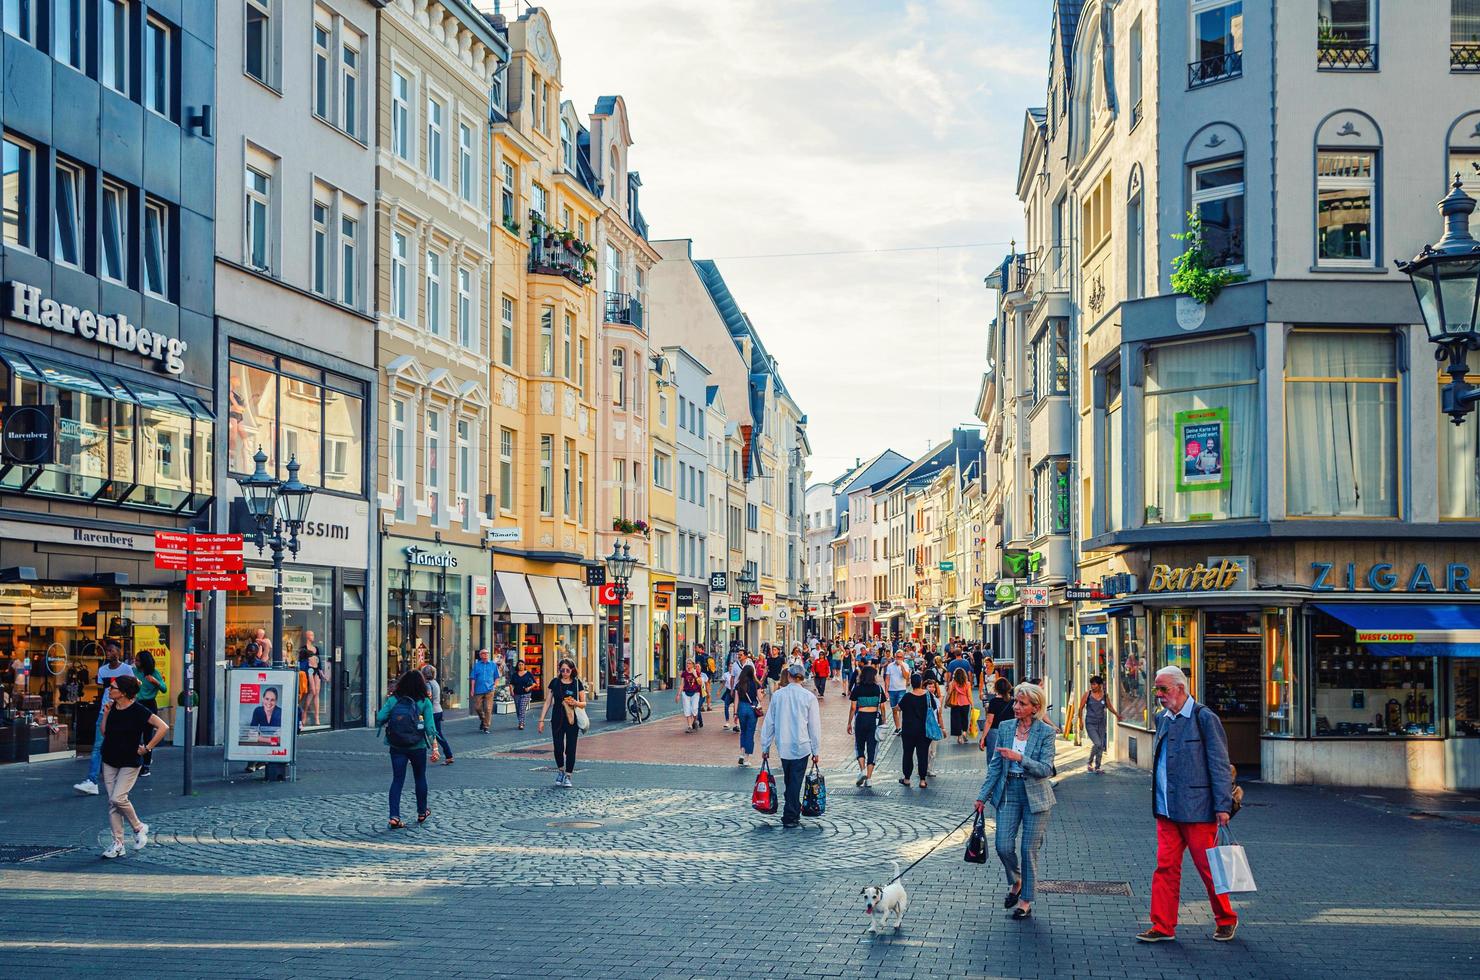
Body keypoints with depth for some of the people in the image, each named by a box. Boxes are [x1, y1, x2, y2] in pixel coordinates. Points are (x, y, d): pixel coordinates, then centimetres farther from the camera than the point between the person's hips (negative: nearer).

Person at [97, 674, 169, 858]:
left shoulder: (137, 710, -16)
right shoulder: (113, 707, 4)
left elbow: (163, 727, -20)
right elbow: (104, 732, 11)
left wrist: (147, 748, -17)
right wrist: (105, 714, -3)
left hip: (130, 762, -7)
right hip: (110, 761, 7)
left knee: (118, 798, -17)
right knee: (112, 802, 5)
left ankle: (139, 828, 8)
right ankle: (117, 844, 10)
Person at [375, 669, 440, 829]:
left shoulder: (393, 699, -1)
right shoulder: (424, 702, -5)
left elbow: (380, 718, -8)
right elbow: (430, 726, -11)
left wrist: (388, 725, 13)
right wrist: (434, 747, -10)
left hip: (396, 746, 1)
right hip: (418, 746, -1)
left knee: (397, 780, 3)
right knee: (420, 778, 18)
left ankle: (394, 816, -10)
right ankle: (422, 812, 33)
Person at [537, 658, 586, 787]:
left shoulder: (577, 683, 0)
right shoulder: (555, 683, 2)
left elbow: (584, 703, 4)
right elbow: (547, 702, 5)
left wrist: (576, 703, -19)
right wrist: (541, 720, 1)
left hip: (572, 720, -1)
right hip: (558, 720, 1)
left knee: (570, 749, -2)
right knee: (558, 748, -1)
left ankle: (568, 776, 8)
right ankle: (560, 771, 24)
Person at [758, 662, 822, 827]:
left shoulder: (777, 695, 2)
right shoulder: (809, 697, -5)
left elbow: (769, 722, 5)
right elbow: (814, 725, -3)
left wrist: (765, 747, 12)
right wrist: (816, 750, 3)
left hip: (782, 745, 3)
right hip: (801, 746, -3)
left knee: (788, 781, 16)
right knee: (795, 781, 0)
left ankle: (793, 812, 25)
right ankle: (790, 817, -1)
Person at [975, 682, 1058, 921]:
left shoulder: (1045, 732, -8)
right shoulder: (1005, 727, 4)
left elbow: (1046, 769, -14)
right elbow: (995, 765, 8)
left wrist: (1019, 758, -26)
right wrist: (983, 795, 5)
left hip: (1034, 795, -3)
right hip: (1008, 793, 3)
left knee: (1029, 850, 2)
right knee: (1003, 847, -2)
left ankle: (1026, 901, 17)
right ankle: (1015, 883, 28)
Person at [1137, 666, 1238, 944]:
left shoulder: (1204, 718, -9)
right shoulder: (1162, 719, 12)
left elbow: (1220, 765, -10)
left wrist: (1223, 806, -13)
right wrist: (1157, 799, 15)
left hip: (1197, 809, -6)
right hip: (1166, 810, 6)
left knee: (1208, 867, 4)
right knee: (1166, 867, 4)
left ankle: (1226, 920, 22)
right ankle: (1163, 926, 8)